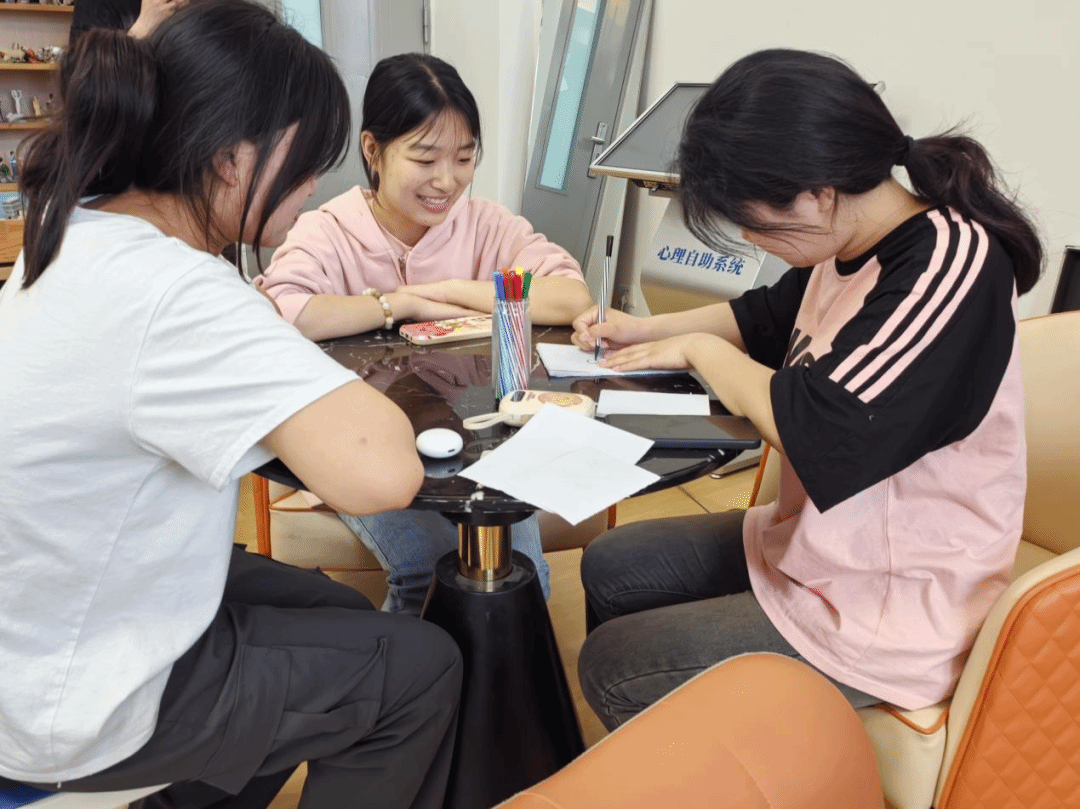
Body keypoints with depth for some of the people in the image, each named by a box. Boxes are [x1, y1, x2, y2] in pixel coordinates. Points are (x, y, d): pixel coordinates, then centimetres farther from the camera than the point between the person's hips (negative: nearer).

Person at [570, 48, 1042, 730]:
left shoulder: (951, 269, -28)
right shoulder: (852, 244, -1)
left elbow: (821, 430, -32)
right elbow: (768, 316, 19)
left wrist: (701, 349, -15)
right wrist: (646, 330, 9)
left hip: (885, 621, -9)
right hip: (812, 543, 9)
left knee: (609, 669, -5)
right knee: (610, 568, 14)